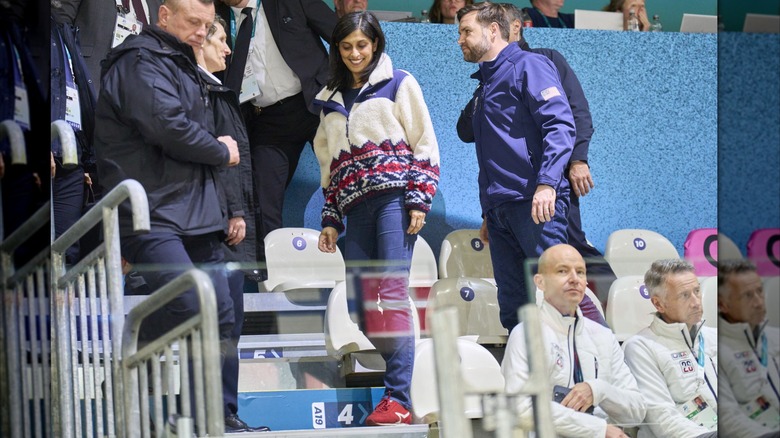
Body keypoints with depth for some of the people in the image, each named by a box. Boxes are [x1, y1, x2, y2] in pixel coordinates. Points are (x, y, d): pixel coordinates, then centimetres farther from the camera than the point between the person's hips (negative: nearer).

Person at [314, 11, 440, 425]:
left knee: (393, 290, -15)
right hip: (355, 206, 5)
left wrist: (419, 200, -8)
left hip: (393, 195, -5)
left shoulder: (399, 84, 7)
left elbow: (425, 143, 2)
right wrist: (330, 220, 17)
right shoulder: (330, 99, 21)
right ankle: (397, 377, 3)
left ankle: (398, 398, -18)